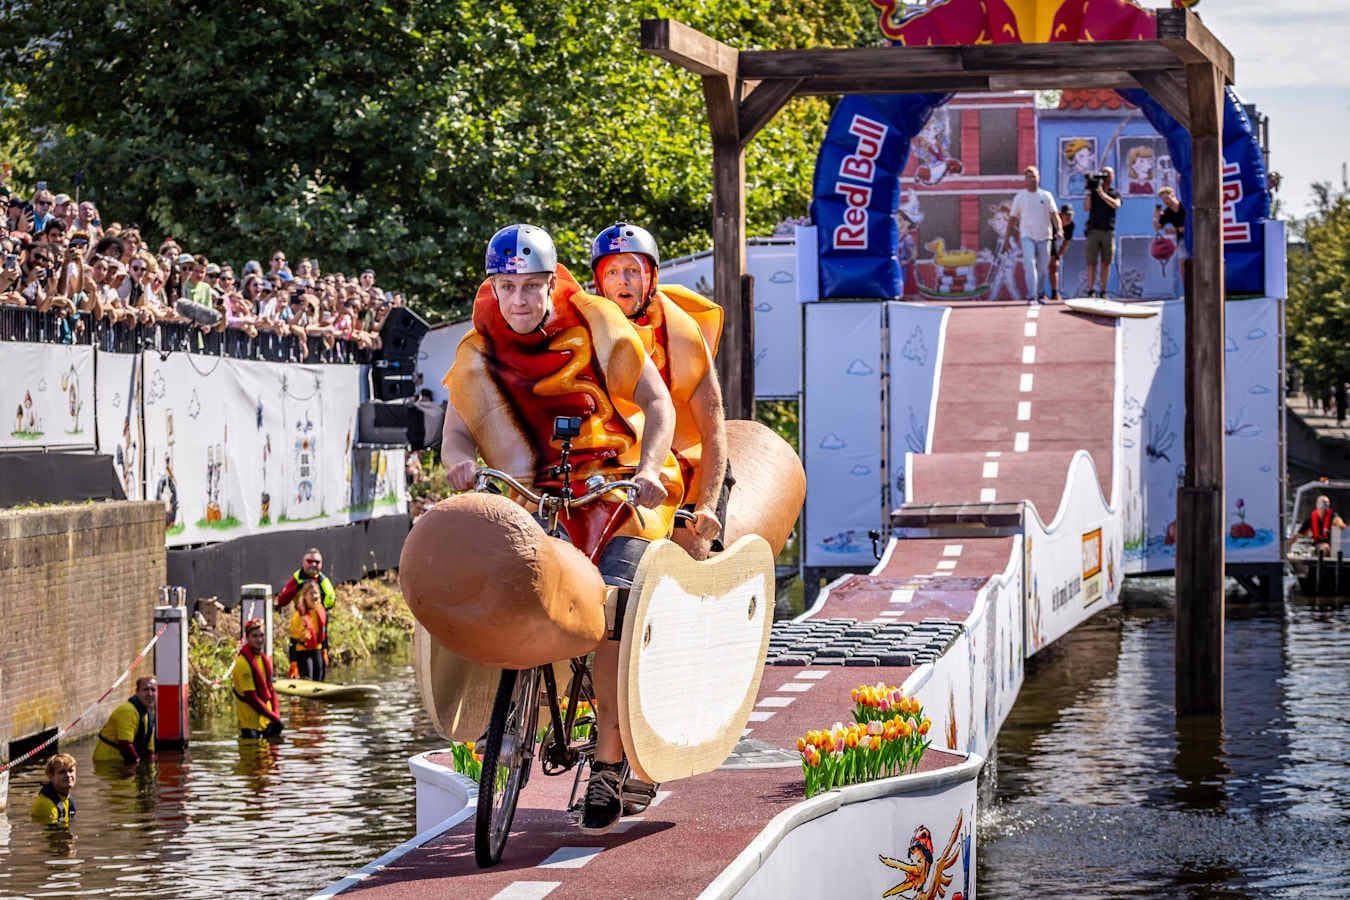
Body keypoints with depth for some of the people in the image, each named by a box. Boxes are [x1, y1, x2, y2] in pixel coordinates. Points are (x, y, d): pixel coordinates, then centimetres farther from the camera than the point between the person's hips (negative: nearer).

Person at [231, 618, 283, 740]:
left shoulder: (264, 658, 8)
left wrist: (276, 714, -2)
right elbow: (252, 698, -19)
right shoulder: (243, 663, -17)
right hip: (250, 722, -8)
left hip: (267, 721, 8)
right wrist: (274, 717, -17)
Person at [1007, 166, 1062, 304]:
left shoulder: (1046, 196, 5)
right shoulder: (1019, 197, 6)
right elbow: (1013, 218, 11)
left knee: (1043, 268, 6)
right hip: (1027, 237, -1)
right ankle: (1031, 296, -21)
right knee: (1030, 265, -16)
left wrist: (1058, 230, -19)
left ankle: (1040, 294, 23)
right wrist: (1008, 237, 9)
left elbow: (1054, 214, -4)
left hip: (1044, 236, 1)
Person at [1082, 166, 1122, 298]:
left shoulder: (1115, 193, 9)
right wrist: (1089, 191, -14)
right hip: (1093, 230, -1)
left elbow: (1116, 204, -13)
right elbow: (1086, 207, -5)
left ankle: (1103, 291, 5)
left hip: (1108, 231, 1)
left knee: (1106, 263, 2)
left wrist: (1102, 193, -19)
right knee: (1092, 262, -5)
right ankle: (1090, 291, -6)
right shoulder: (1093, 191, 9)